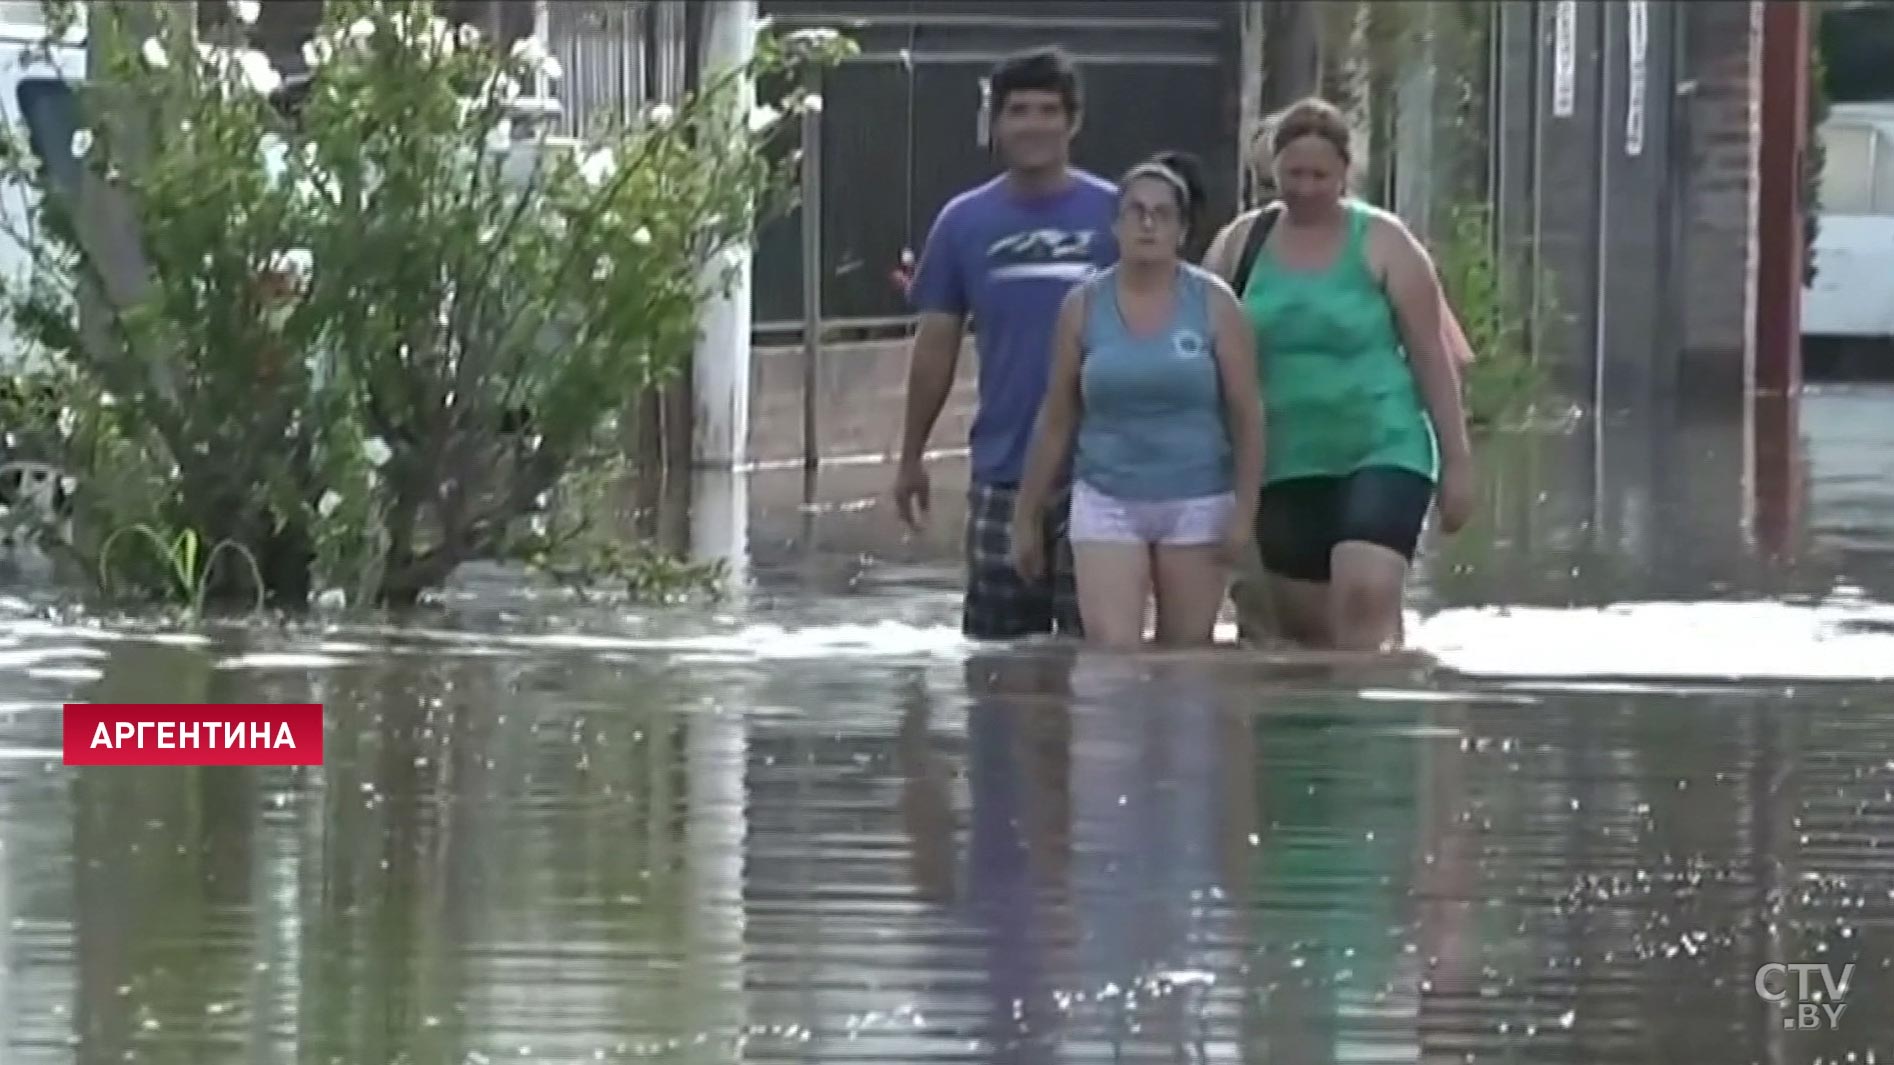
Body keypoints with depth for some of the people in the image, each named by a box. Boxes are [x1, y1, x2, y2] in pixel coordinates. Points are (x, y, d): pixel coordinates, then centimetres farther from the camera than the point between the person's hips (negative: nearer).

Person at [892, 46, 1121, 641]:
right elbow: (936, 347, 10)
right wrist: (912, 457, 9)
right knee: (997, 641, 6)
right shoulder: (965, 222, 5)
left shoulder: (1113, 213, -1)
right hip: (1003, 473, 2)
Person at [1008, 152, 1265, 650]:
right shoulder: (1084, 307, 3)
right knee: (1112, 651, -15)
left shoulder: (1213, 304, -1)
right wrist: (1027, 517, 7)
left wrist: (1244, 510, -7)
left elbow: (1247, 415, 0)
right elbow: (1056, 422, 8)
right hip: (1106, 502, 0)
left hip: (1196, 505, 0)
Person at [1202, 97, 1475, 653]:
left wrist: (1456, 462, -1)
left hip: (1381, 451, -4)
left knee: (1366, 598, -24)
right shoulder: (1238, 246, 7)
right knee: (1303, 634, 7)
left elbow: (1433, 356, 1)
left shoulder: (1381, 244, -1)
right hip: (1285, 466, 4)